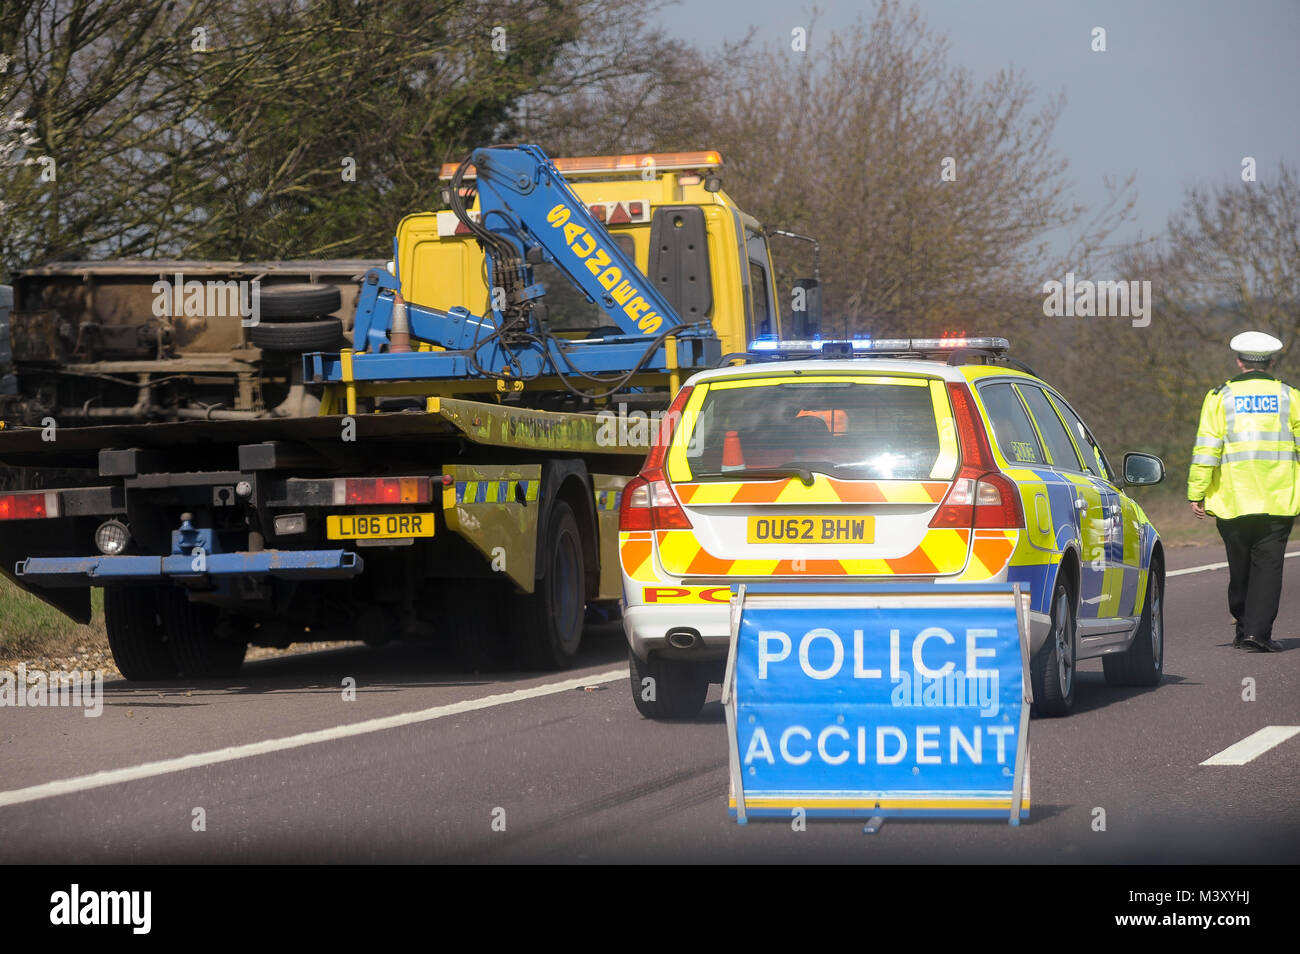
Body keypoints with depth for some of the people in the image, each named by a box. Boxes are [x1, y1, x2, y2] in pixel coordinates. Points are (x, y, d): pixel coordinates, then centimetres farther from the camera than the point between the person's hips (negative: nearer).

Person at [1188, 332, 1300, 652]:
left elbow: (1206, 448, -5)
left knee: (1240, 567, 12)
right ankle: (1257, 632, -12)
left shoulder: (1220, 397, 1)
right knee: (1268, 565, -1)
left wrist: (1197, 493, -3)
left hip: (1233, 502, 0)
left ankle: (1244, 629, 21)